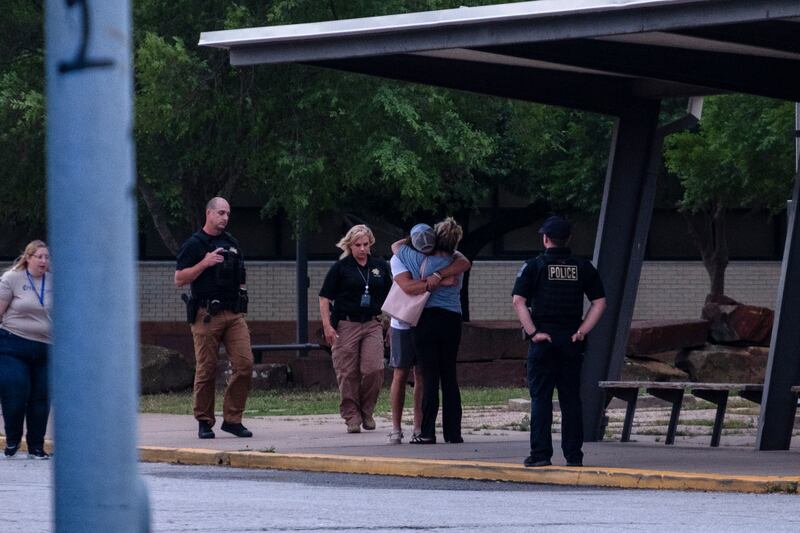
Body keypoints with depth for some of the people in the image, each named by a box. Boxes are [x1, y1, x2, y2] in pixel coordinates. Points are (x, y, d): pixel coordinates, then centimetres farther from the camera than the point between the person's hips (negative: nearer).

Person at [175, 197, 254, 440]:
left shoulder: (232, 244, 19)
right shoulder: (194, 244, 1)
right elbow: (179, 279, -5)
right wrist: (204, 263, -13)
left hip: (234, 314, 5)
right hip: (207, 316, -5)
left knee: (244, 364, -7)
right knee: (206, 369, -2)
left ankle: (232, 419, 0)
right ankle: (204, 422, 8)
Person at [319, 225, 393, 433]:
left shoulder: (380, 267, 12)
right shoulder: (340, 267, 2)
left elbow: (388, 298, 21)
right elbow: (325, 298, 1)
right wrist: (327, 326, -8)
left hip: (372, 325, 2)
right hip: (346, 326, -2)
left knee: (374, 369, -10)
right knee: (348, 374, -2)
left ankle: (366, 411, 9)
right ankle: (352, 416, 7)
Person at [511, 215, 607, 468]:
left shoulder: (535, 266, -2)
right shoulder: (583, 267, 7)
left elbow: (518, 300, -12)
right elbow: (600, 302, 4)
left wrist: (532, 331, -10)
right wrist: (583, 330, 3)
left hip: (543, 340, -3)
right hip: (571, 341, 3)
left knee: (540, 398, 1)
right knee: (571, 398, 7)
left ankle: (541, 453, -4)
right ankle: (574, 454, 6)